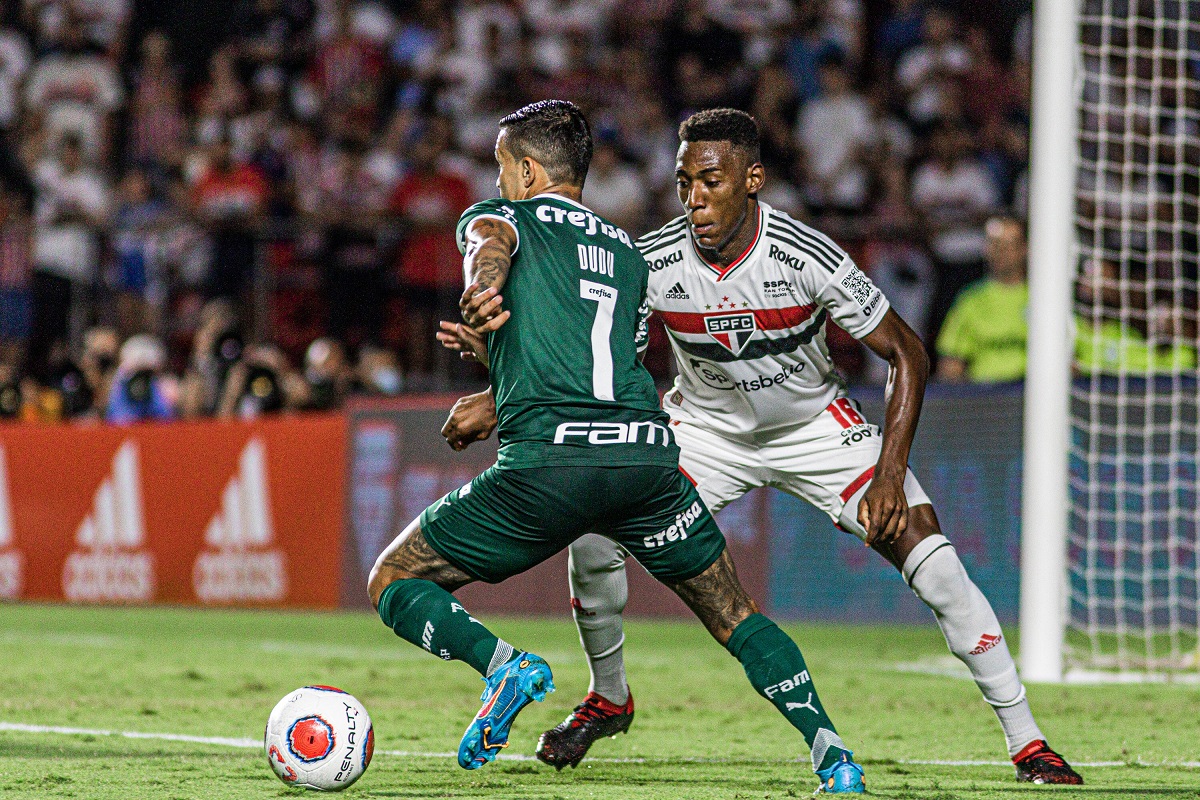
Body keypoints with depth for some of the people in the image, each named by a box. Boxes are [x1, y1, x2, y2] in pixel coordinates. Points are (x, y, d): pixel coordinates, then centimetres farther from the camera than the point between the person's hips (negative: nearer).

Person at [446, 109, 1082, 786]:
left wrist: (890, 473, -28)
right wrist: (497, 398, -31)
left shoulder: (807, 258, -29)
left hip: (814, 424, -2)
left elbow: (907, 354, -19)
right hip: (705, 427, 2)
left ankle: (1025, 741, -5)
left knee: (934, 565, -17)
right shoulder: (653, 261, -24)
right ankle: (609, 698, 13)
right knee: (594, 530, -16)